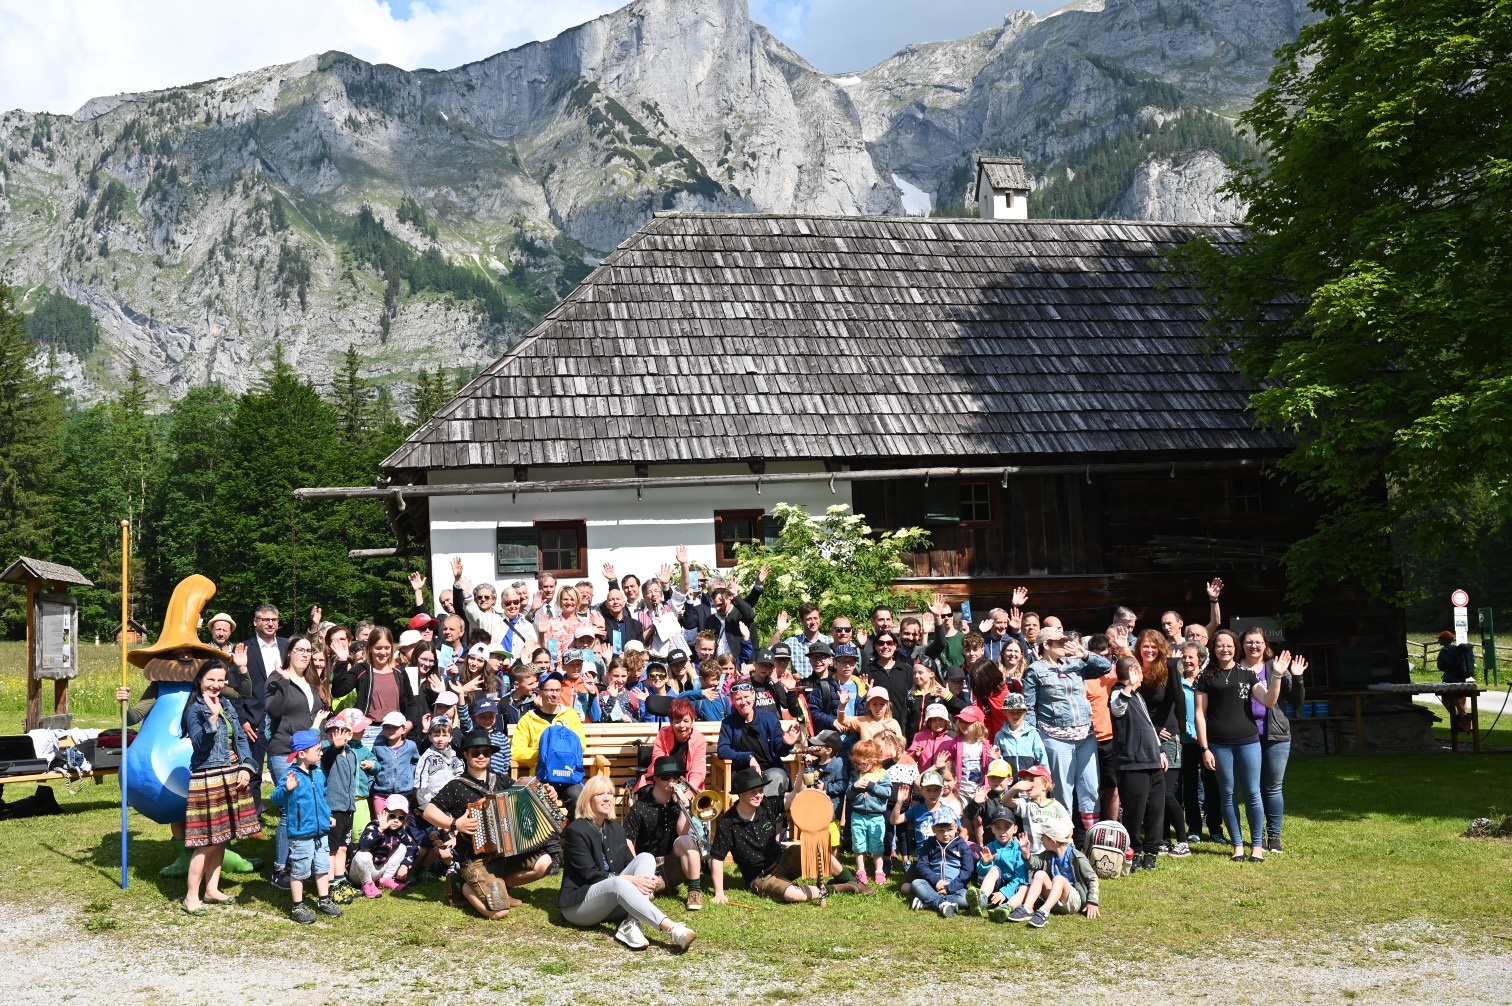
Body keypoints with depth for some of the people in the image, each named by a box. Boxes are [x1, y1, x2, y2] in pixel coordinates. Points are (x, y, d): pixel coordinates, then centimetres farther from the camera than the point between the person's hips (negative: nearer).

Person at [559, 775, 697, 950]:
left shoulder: (616, 829, 13)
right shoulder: (576, 830, -10)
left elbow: (629, 863, 6)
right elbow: (590, 874, -18)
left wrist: (646, 879, -17)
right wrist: (629, 879, -25)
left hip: (610, 904, 7)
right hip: (578, 904, -7)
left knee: (645, 858, -12)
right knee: (618, 883, -37)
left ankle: (631, 925, -33)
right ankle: (672, 929, -50)